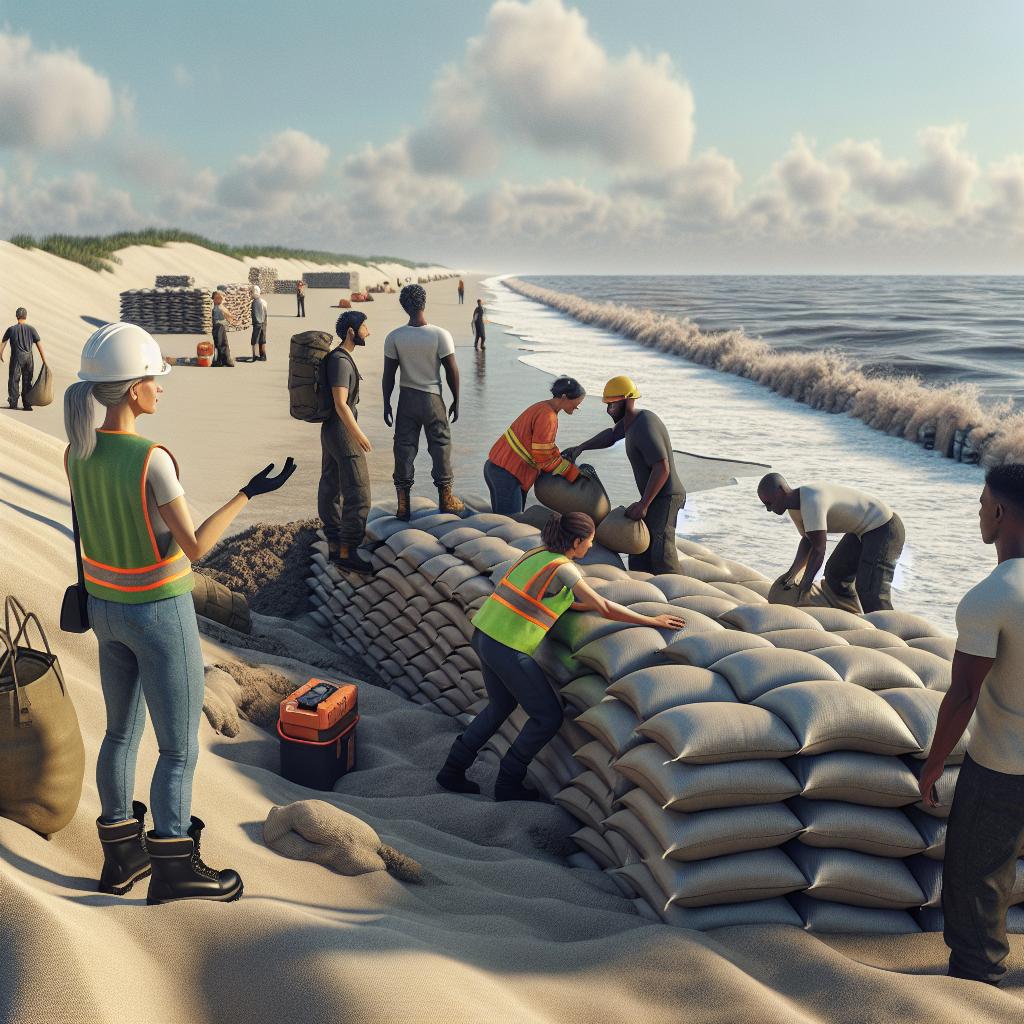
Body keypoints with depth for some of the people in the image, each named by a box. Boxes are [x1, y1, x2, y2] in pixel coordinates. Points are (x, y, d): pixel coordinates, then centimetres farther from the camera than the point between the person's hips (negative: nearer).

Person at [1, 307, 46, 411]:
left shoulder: (11, 329, 0)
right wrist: (44, 361, 1)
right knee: (27, 381, 7)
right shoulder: (31, 329, 0)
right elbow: (39, 345, -3)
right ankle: (27, 404, 7)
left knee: (14, 380, 8)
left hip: (16, 357, -1)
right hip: (28, 357, 1)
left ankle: (13, 403, 7)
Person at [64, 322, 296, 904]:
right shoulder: (152, 459, -25)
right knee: (181, 749, 8)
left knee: (123, 732, 21)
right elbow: (195, 547, -21)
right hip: (160, 615, -7)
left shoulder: (79, 452, -3)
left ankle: (122, 856, 34)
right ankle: (173, 868, 20)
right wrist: (249, 494, -16)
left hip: (106, 607, 8)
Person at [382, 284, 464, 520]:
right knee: (440, 446, 12)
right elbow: (452, 371, -8)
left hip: (407, 398, 2)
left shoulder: (394, 337, -7)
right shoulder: (440, 335, -11)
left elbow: (388, 374, -3)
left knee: (404, 448, 7)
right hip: (432, 399, -1)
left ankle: (403, 504, 8)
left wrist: (387, 404, 7)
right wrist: (456, 401, 4)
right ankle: (445, 499, 21)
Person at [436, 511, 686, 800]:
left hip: (484, 634, 9)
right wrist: (653, 620, -5)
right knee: (549, 717, 8)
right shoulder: (563, 568, -14)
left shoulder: (538, 554, 11)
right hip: (507, 649, -9)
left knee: (501, 706, 29)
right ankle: (508, 782, 18)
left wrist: (597, 606, 18)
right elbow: (604, 608, -13)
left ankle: (453, 770, 31)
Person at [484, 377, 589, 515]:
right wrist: (574, 473, -8)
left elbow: (546, 446, 22)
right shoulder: (547, 417, -19)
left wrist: (563, 458, 9)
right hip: (506, 473, -10)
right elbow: (544, 457, -16)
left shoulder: (543, 407, 12)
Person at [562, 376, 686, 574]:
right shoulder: (631, 419, 11)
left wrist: (643, 504, -24)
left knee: (662, 558, -21)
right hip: (656, 499, 10)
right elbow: (611, 435, 33)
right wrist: (579, 448, 25)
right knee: (638, 563, 5)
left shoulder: (644, 427, -20)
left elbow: (662, 469, -26)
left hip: (665, 498, -10)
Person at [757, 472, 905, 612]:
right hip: (864, 529, 10)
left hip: (884, 529, -10)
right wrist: (791, 574, -3)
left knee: (870, 592, -15)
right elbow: (808, 541, 10)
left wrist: (805, 585, -19)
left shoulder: (811, 502, -30)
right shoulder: (794, 506, 1)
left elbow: (819, 550, -28)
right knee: (835, 574, 14)